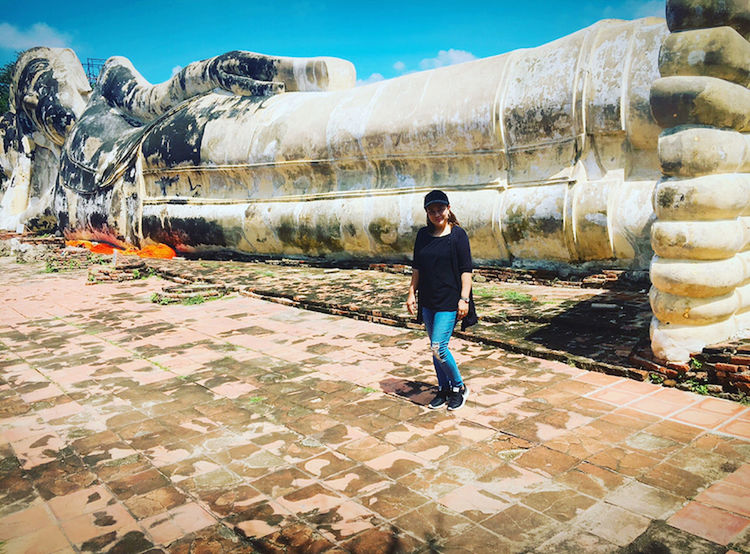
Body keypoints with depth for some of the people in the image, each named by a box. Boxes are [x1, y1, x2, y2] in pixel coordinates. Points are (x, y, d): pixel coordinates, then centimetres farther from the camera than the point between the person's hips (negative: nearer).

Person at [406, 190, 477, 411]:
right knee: (436, 348, 12)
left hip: (449, 301, -6)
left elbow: (466, 269, -8)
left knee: (438, 347, -12)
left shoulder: (458, 234, -6)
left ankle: (459, 387, 8)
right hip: (428, 301, 6)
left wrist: (464, 299, -14)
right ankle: (443, 389, 27)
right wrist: (412, 292, 9)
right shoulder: (423, 235, 8)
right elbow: (417, 267, 14)